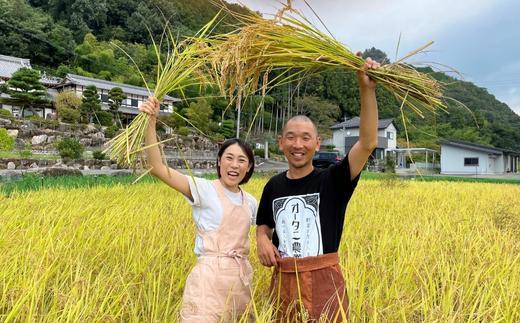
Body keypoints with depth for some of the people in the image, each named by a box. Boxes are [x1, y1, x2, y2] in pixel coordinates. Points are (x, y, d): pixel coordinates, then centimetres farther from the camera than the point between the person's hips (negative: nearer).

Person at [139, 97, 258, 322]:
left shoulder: (250, 202, 9)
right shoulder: (204, 189, -8)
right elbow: (157, 168, -20)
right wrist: (151, 122, -29)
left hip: (241, 278, 6)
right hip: (210, 277, -5)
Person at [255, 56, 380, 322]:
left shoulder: (332, 181, -8)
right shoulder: (274, 186, 3)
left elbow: (368, 143, -22)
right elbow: (263, 225, 18)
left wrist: (367, 89, -31)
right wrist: (262, 240, -5)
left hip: (323, 282, -3)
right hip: (283, 282, 4)